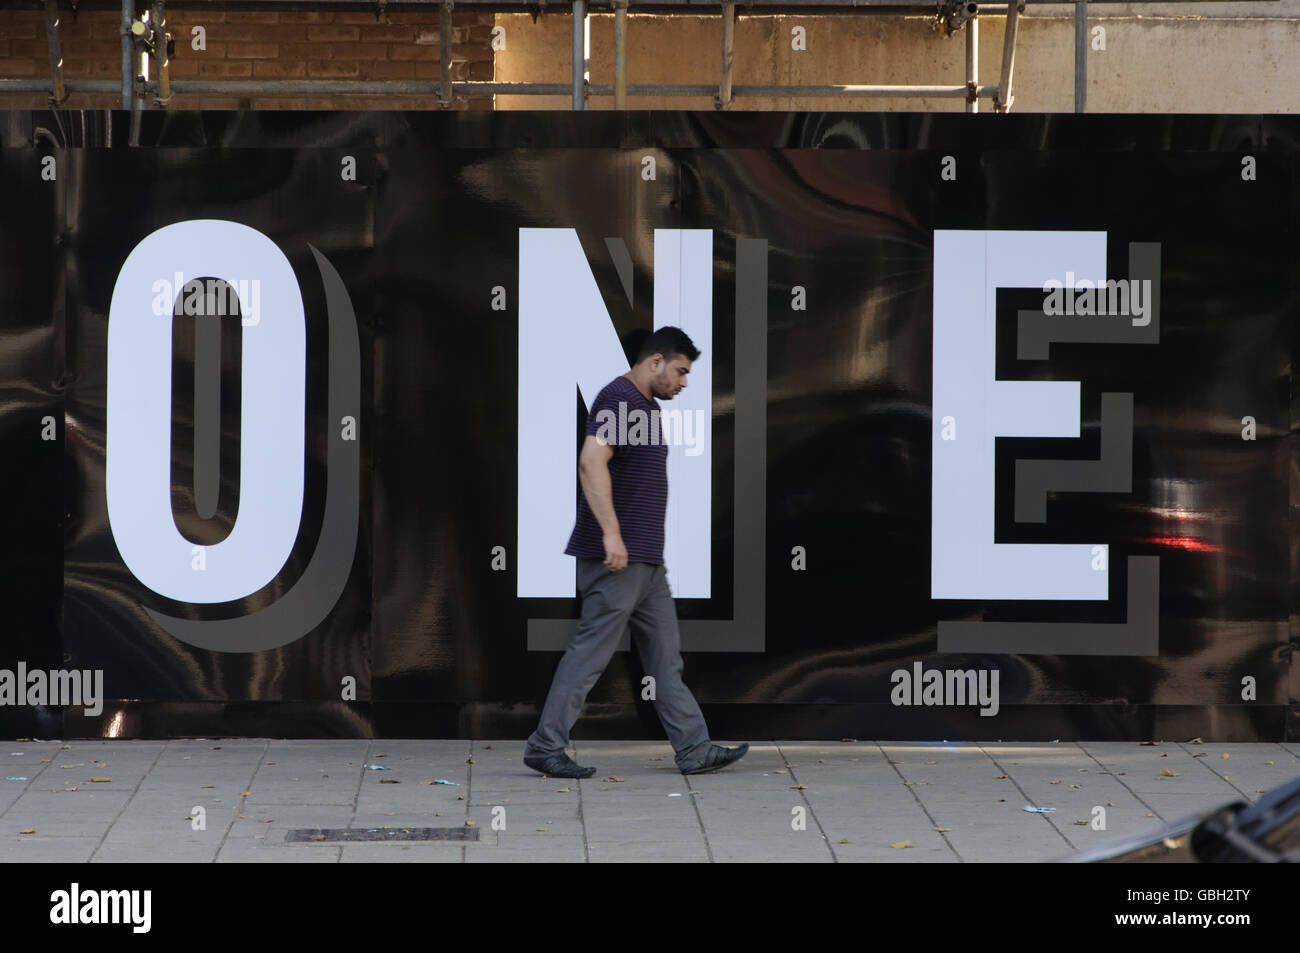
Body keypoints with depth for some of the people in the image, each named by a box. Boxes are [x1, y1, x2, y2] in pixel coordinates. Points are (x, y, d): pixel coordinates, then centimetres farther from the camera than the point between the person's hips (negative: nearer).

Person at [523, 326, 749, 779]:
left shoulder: (646, 407, 19)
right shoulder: (617, 398, -13)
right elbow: (592, 461, -26)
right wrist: (611, 533, -30)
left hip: (645, 560, 10)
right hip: (617, 556, -10)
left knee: (665, 656, 9)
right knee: (590, 652, -6)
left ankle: (694, 749, 10)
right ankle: (545, 745, 0)